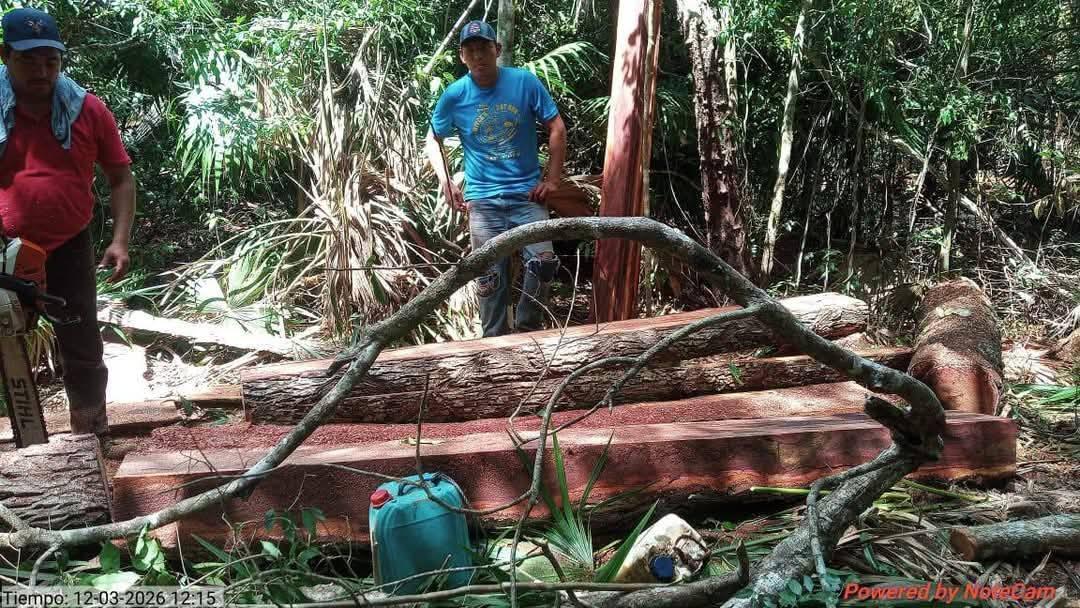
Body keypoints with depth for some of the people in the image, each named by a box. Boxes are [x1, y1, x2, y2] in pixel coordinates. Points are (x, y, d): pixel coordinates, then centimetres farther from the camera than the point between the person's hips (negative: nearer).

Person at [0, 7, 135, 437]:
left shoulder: (88, 110, -3)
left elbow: (121, 178, 2)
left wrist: (120, 240, -8)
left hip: (69, 248, 1)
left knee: (83, 352, 10)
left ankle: (92, 437, 27)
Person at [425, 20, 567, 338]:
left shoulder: (525, 81, -6)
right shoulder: (454, 96, -3)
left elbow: (557, 127, 1)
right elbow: (433, 140, 11)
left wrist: (553, 178, -3)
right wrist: (445, 181, -1)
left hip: (527, 193, 0)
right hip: (483, 198, 0)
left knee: (544, 261, -15)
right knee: (490, 277, 1)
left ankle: (527, 329, 7)